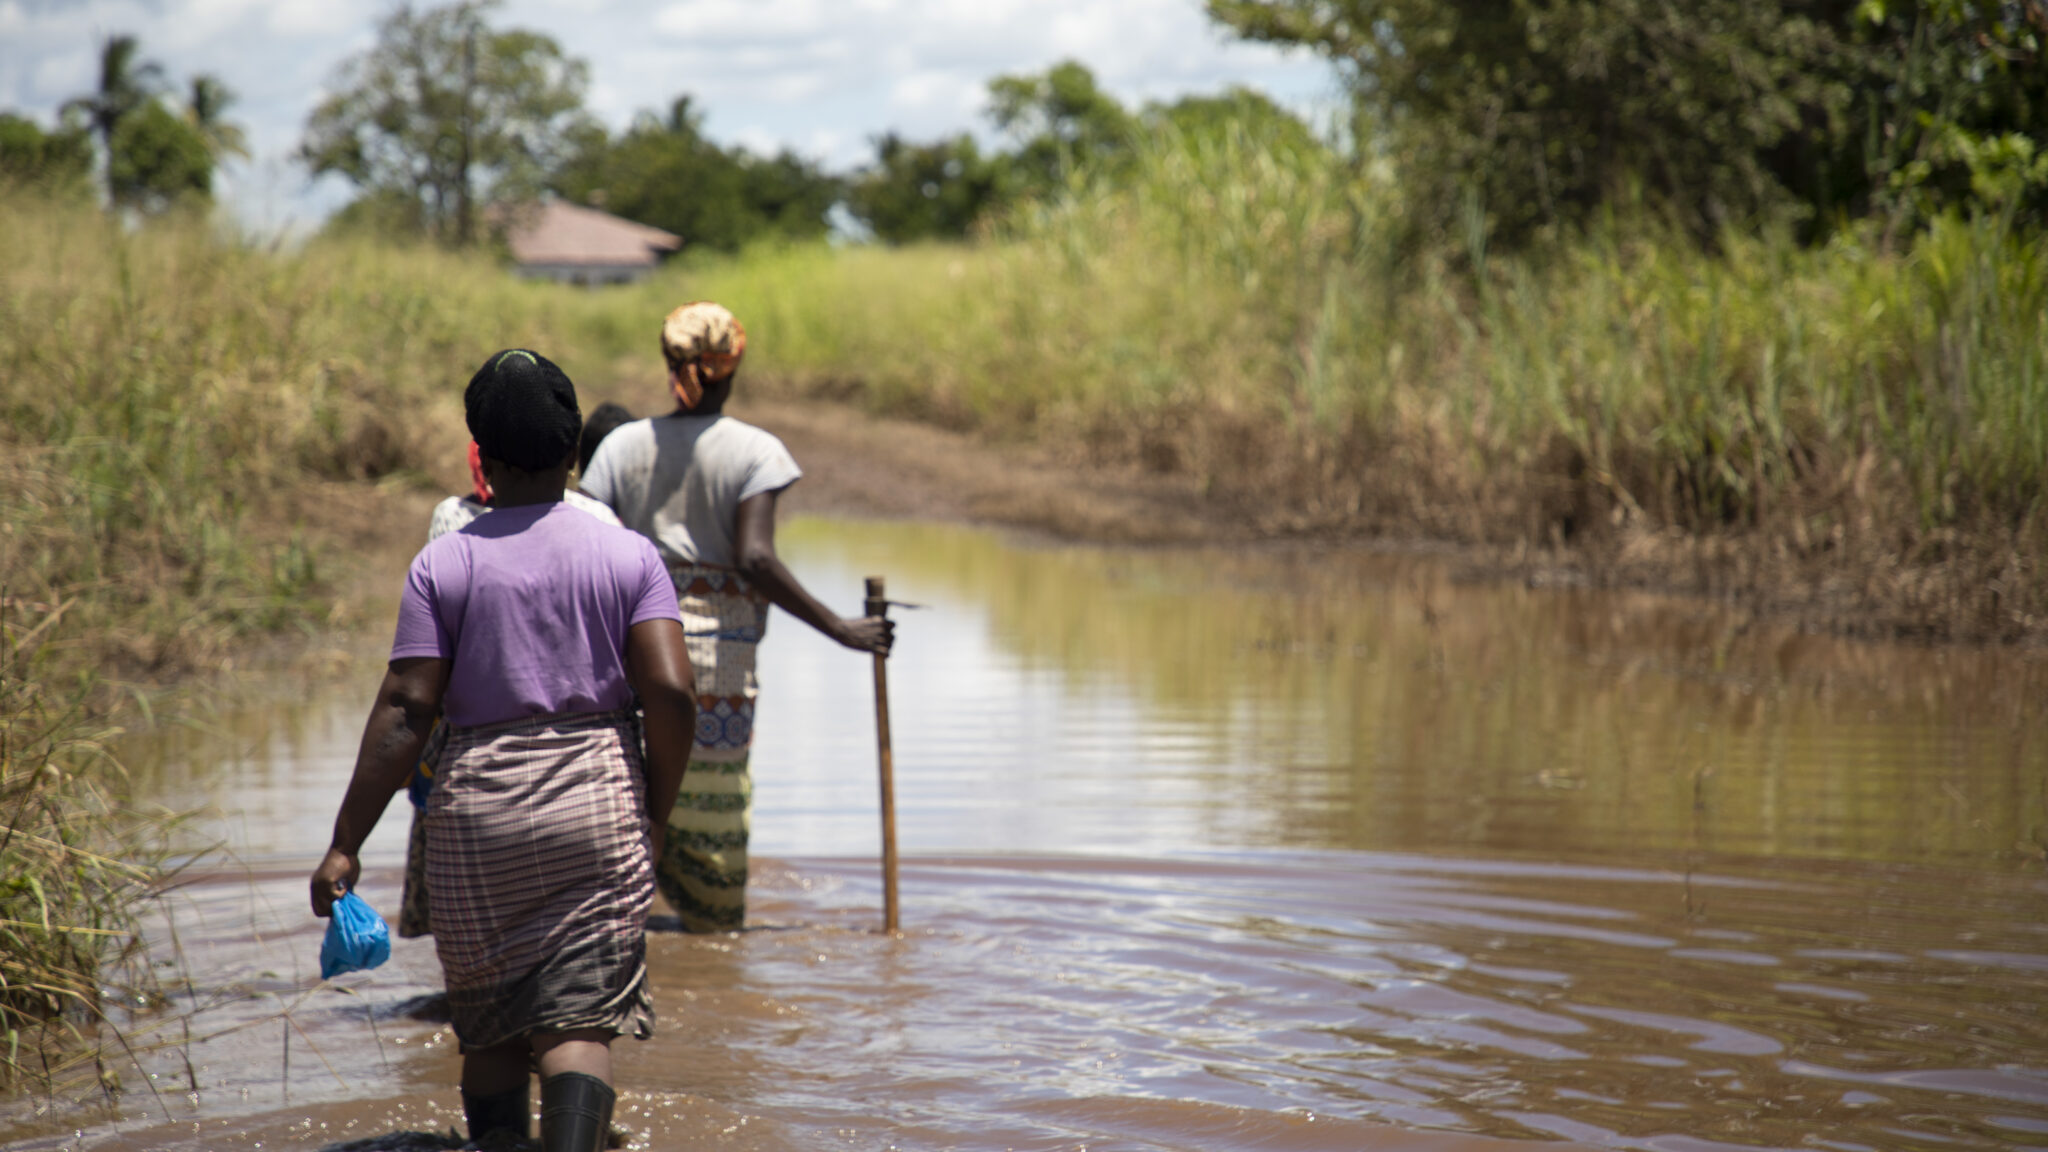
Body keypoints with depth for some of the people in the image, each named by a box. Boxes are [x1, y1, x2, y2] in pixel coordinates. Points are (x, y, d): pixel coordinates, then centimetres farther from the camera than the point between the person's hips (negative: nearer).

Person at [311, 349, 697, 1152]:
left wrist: (345, 843, -4)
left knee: (490, 1030, 14)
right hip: (596, 800, 0)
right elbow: (672, 695, -8)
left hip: (478, 807, 0)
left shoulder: (442, 565, -1)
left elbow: (404, 710, -7)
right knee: (578, 1023, -3)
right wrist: (655, 815, 6)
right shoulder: (629, 556, 1)